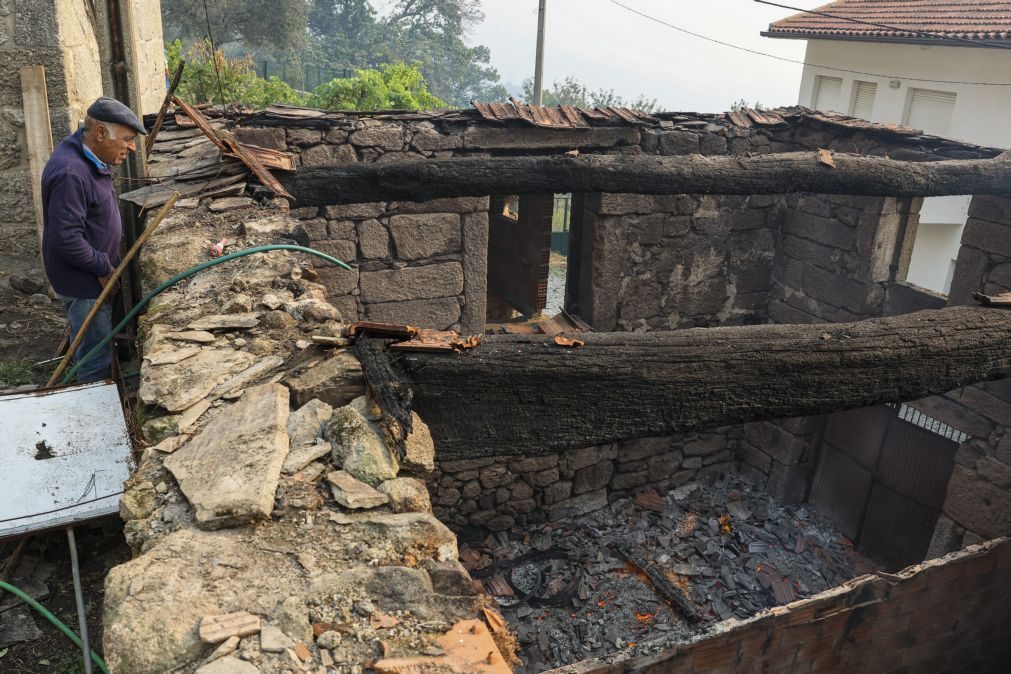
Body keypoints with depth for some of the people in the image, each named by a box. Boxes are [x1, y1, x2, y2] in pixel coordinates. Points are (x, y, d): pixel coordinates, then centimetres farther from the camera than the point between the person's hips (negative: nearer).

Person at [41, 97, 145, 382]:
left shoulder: (88, 156, 4)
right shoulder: (70, 173, -28)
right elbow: (66, 239, -29)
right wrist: (104, 267, -17)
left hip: (94, 275, 10)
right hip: (83, 283, -10)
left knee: (89, 350, 24)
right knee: (96, 363, 1)